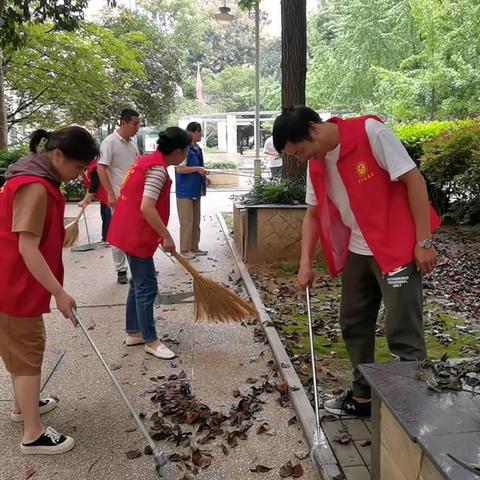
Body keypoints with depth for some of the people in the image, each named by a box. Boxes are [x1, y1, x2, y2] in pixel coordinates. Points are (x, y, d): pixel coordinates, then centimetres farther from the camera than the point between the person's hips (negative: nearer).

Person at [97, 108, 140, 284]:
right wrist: (110, 194, -18)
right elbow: (101, 168, -14)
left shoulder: (133, 143, 10)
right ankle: (121, 270, 12)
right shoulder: (110, 142, -11)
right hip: (119, 197, -6)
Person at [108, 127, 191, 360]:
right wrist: (166, 236, -20)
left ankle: (133, 332, 27)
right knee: (146, 287, -2)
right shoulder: (158, 168, -18)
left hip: (131, 231, 10)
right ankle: (150, 341, 9)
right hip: (137, 235, -10)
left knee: (139, 283, 17)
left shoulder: (149, 160, 12)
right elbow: (147, 208, -27)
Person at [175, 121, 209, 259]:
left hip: (196, 191, 9)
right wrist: (197, 169, -19)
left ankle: (194, 247, 25)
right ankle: (184, 250, 7)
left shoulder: (198, 149, 12)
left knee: (196, 221, 15)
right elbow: (179, 169, -20)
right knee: (187, 222, -3)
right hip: (185, 191, -9)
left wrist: (204, 177, 12)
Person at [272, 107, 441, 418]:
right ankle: (363, 396, 30)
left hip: (398, 247, -7)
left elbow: (413, 180, -16)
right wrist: (306, 262, 3)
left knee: (403, 332, -5)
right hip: (358, 250, 8)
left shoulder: (370, 132, -17)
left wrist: (424, 242, -17)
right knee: (353, 325, 14)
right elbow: (314, 214, 12)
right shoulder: (317, 163, 4)